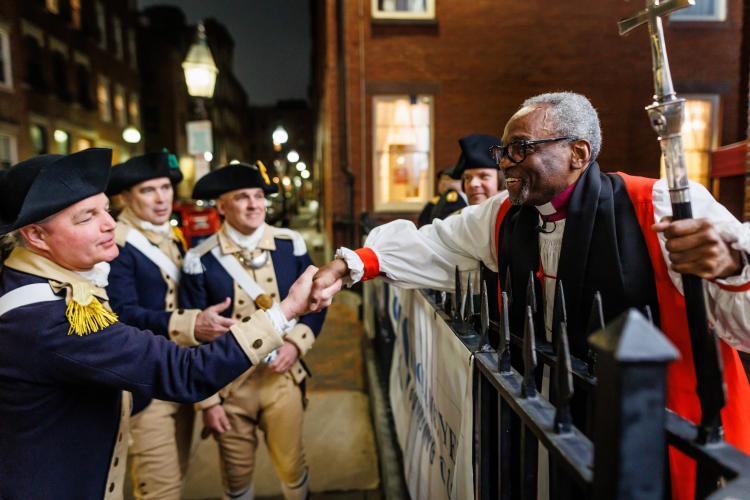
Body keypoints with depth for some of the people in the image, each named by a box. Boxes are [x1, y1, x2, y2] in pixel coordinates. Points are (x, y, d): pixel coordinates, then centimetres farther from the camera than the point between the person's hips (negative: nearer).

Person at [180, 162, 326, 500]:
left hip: (281, 376, 1)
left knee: (292, 468, 15)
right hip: (228, 383, -1)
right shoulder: (200, 260, -10)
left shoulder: (291, 245, -4)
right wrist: (207, 399, -5)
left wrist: (296, 343, -13)